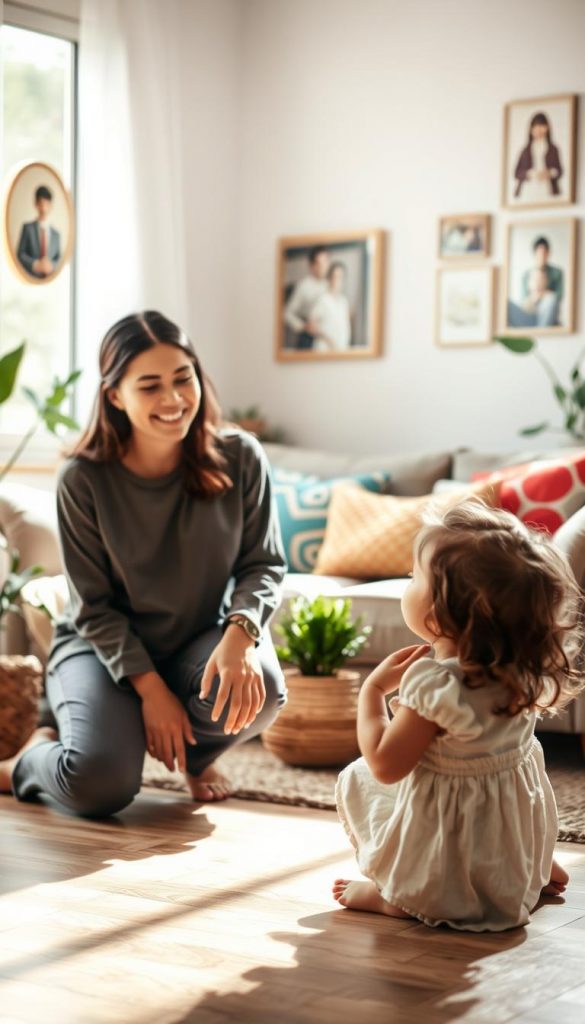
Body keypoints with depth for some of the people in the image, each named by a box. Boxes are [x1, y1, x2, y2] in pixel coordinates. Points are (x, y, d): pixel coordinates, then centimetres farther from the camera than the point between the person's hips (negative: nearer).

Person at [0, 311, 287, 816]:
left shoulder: (239, 458, -13)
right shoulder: (84, 480, -17)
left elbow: (263, 564, -8)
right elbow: (95, 607, -12)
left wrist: (240, 633, -28)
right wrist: (149, 688, -21)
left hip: (203, 640, 3)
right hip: (103, 646, -2)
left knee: (257, 687, -32)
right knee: (98, 786, -27)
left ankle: (197, 755, 6)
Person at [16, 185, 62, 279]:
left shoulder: (56, 234, 13)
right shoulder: (27, 228, 5)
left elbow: (58, 259, 14)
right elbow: (20, 254, 2)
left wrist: (52, 266, -7)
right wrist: (35, 264, -13)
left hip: (50, 279, 2)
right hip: (30, 278, -2)